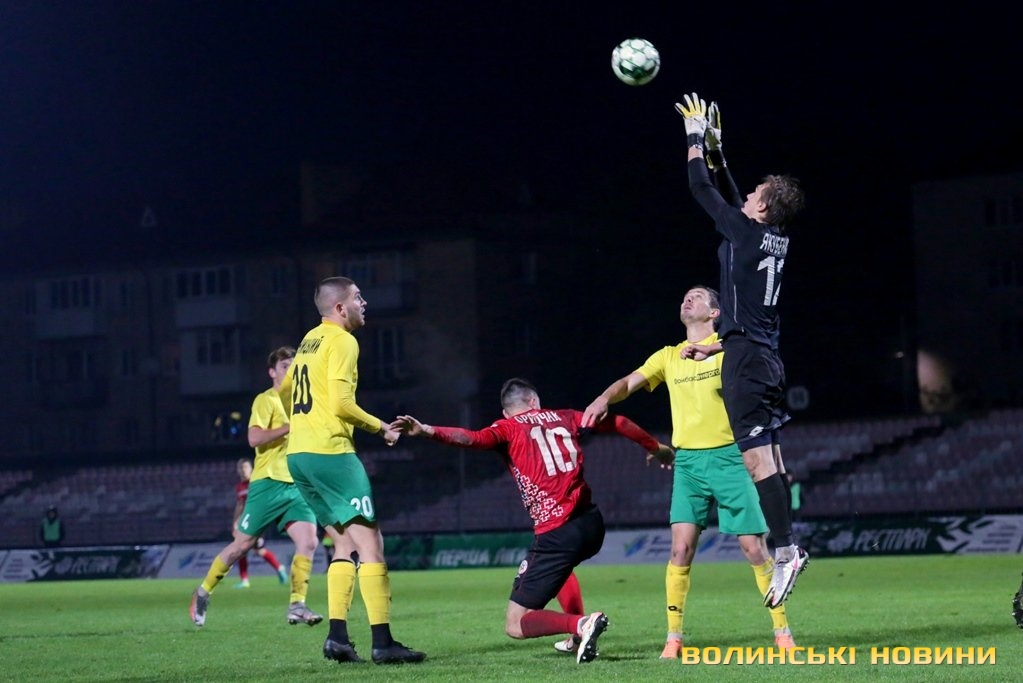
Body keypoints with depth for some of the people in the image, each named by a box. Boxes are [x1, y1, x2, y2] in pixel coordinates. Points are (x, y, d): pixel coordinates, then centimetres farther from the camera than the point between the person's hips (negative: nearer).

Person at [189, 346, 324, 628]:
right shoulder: (266, 400, -5)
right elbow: (254, 438, -18)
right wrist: (291, 427, -21)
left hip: (296, 486, 6)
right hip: (268, 483, -6)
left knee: (308, 541, -13)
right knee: (242, 543, 1)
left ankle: (297, 605, -9)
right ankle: (203, 592, 19)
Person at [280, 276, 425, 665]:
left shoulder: (310, 340, 18)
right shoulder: (341, 341, -9)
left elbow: (286, 390, 29)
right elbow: (341, 402, -17)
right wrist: (380, 427, -5)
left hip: (298, 455, 9)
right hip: (330, 452, -9)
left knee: (345, 544, 14)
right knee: (370, 544, -7)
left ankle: (337, 636, 5)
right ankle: (382, 642, -12)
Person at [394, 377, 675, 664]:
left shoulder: (508, 428, 4)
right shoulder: (564, 418, 17)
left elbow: (474, 439, -18)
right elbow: (619, 423, 26)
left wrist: (426, 431, -29)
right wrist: (655, 447, 42)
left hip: (556, 534, -6)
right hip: (592, 523, 6)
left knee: (515, 625, -1)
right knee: (560, 563, 42)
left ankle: (581, 624, -23)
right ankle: (579, 637, 31)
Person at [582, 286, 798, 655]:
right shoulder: (668, 356, 14)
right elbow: (629, 383, 7)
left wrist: (710, 350, -29)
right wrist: (605, 397, -16)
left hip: (729, 458, -3)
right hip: (687, 462, 3)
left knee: (754, 547, -4)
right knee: (681, 548, -8)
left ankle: (782, 631, 7)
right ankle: (674, 639, -3)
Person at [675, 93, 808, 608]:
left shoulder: (746, 232, -10)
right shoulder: (776, 239, 12)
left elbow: (702, 189, -2)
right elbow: (728, 195, 26)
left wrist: (695, 137, 8)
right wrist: (715, 148, 26)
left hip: (746, 359, -9)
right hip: (766, 358, 9)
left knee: (758, 458, -12)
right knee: (769, 456, 8)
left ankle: (785, 550, -18)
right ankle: (786, 549, 6)